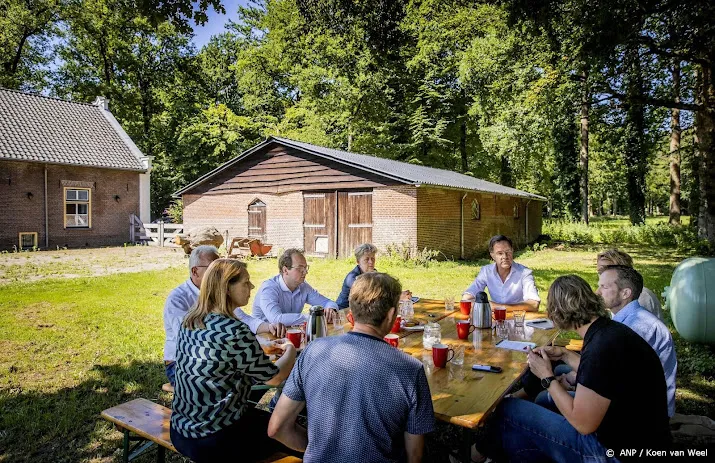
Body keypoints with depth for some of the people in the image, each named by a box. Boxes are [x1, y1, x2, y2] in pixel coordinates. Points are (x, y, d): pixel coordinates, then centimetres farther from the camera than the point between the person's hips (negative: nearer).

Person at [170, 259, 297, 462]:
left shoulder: (190, 320, -2)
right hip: (215, 440, -7)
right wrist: (290, 350, 4)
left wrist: (267, 348, 15)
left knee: (262, 416, 28)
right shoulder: (234, 332, -26)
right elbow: (274, 378, -14)